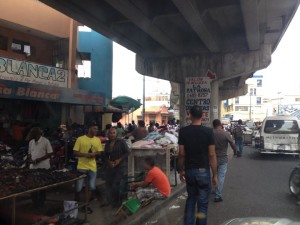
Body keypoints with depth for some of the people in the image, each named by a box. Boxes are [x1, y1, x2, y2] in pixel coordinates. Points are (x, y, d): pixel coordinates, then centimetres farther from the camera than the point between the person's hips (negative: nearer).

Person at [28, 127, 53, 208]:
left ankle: (41, 203, 20)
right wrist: (29, 159, -5)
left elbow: (50, 153, -11)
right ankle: (35, 203, 22)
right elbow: (29, 153, 17)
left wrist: (39, 159, -19)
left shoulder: (45, 141, -11)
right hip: (33, 167, 5)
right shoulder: (31, 142, 8)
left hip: (43, 167, -5)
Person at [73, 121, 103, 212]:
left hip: (92, 167, 3)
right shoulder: (80, 139, -6)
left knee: (92, 187, 8)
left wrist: (94, 154, -17)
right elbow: (75, 152, -6)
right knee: (78, 187, 5)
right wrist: (85, 154, -21)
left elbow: (99, 152, 5)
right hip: (82, 167, -3)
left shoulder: (97, 140, 4)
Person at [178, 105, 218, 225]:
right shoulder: (208, 131, -9)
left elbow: (182, 154, -3)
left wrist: (181, 170, 10)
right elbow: (212, 155, -9)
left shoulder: (183, 131, -4)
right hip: (203, 171, -3)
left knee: (191, 198, 21)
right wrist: (215, 175, -2)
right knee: (203, 203, 9)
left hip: (189, 170, 3)